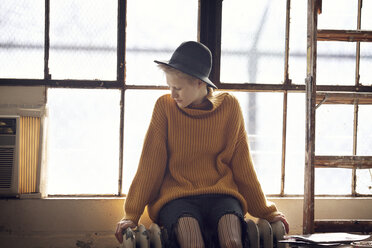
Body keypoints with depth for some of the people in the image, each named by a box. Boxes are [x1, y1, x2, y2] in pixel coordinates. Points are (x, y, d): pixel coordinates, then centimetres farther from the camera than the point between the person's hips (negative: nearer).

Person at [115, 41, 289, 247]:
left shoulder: (229, 106, 4)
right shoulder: (165, 106, 3)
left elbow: (242, 166, 11)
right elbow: (150, 164, 5)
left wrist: (266, 212, 14)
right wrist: (131, 215, 2)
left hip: (221, 195, 1)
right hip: (176, 196, -1)